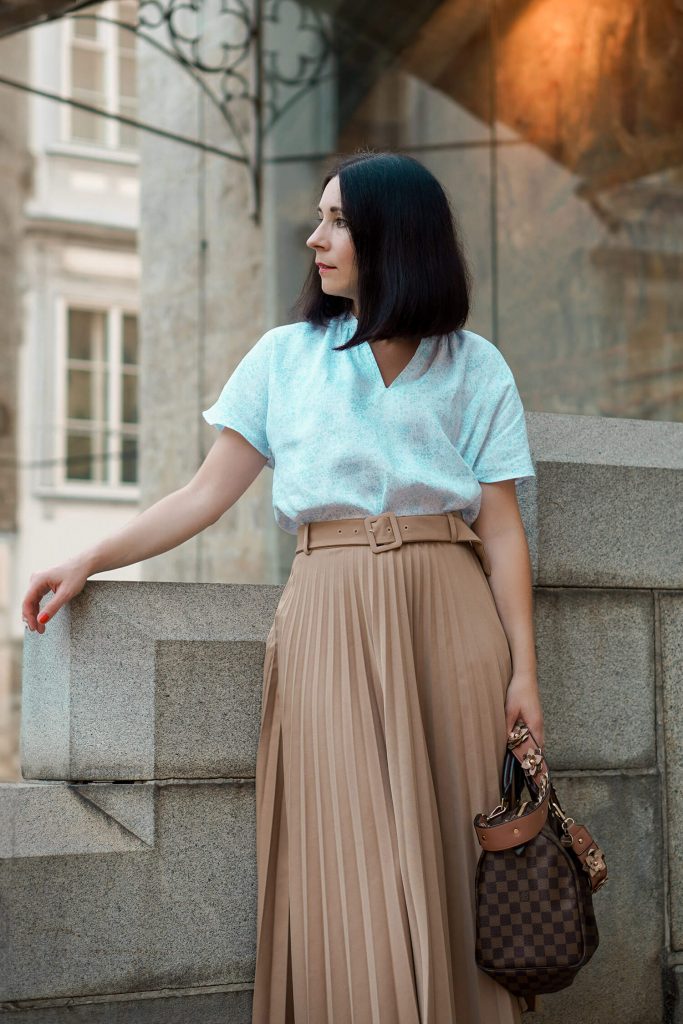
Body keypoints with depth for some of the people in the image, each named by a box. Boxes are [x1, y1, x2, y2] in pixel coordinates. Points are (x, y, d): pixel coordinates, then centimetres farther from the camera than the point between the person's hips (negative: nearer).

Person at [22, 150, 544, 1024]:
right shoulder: (284, 357, 14)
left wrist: (523, 672, -2)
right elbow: (207, 494, 11)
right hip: (329, 614, 0)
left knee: (451, 851, -3)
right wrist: (90, 560, 1)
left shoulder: (474, 368, 10)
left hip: (449, 619, 0)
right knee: (347, 859, -6)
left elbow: (502, 531, 6)